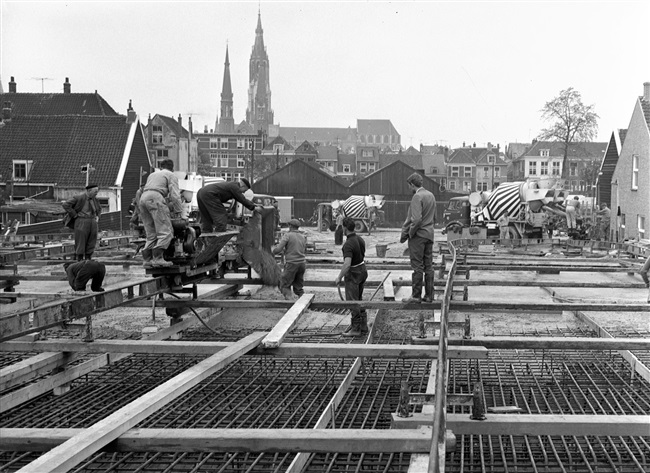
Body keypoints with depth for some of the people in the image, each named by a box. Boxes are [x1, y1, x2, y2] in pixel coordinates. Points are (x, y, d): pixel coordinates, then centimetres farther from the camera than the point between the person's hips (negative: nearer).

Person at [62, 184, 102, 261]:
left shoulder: (94, 199, 8)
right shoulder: (79, 198, -12)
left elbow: (99, 209, 27)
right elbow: (65, 205, -14)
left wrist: (97, 217, 8)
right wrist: (75, 215, -13)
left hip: (92, 223, 6)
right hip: (81, 223, -6)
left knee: (91, 245, 6)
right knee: (80, 245, -2)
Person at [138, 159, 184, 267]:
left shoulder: (152, 174, 34)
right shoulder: (171, 175, 14)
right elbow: (174, 195, 2)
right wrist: (178, 211, 4)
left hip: (143, 198, 7)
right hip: (155, 198, -7)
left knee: (151, 234, 11)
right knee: (166, 232, -10)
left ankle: (147, 259, 3)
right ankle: (158, 258, -22)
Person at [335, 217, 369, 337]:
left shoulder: (348, 244, -26)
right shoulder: (360, 239, 2)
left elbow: (347, 264, -33)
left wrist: (339, 277, -23)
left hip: (353, 274, -9)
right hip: (362, 269, 9)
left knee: (352, 301, -1)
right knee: (358, 300, 17)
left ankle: (356, 329, 3)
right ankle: (363, 326, 21)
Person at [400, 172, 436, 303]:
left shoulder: (417, 197, -16)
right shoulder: (431, 195, 11)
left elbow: (416, 219, -24)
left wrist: (409, 233, -10)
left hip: (418, 235, -8)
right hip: (429, 234, 8)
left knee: (417, 266, -3)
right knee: (428, 266, 10)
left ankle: (416, 296, 0)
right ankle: (429, 295, 14)